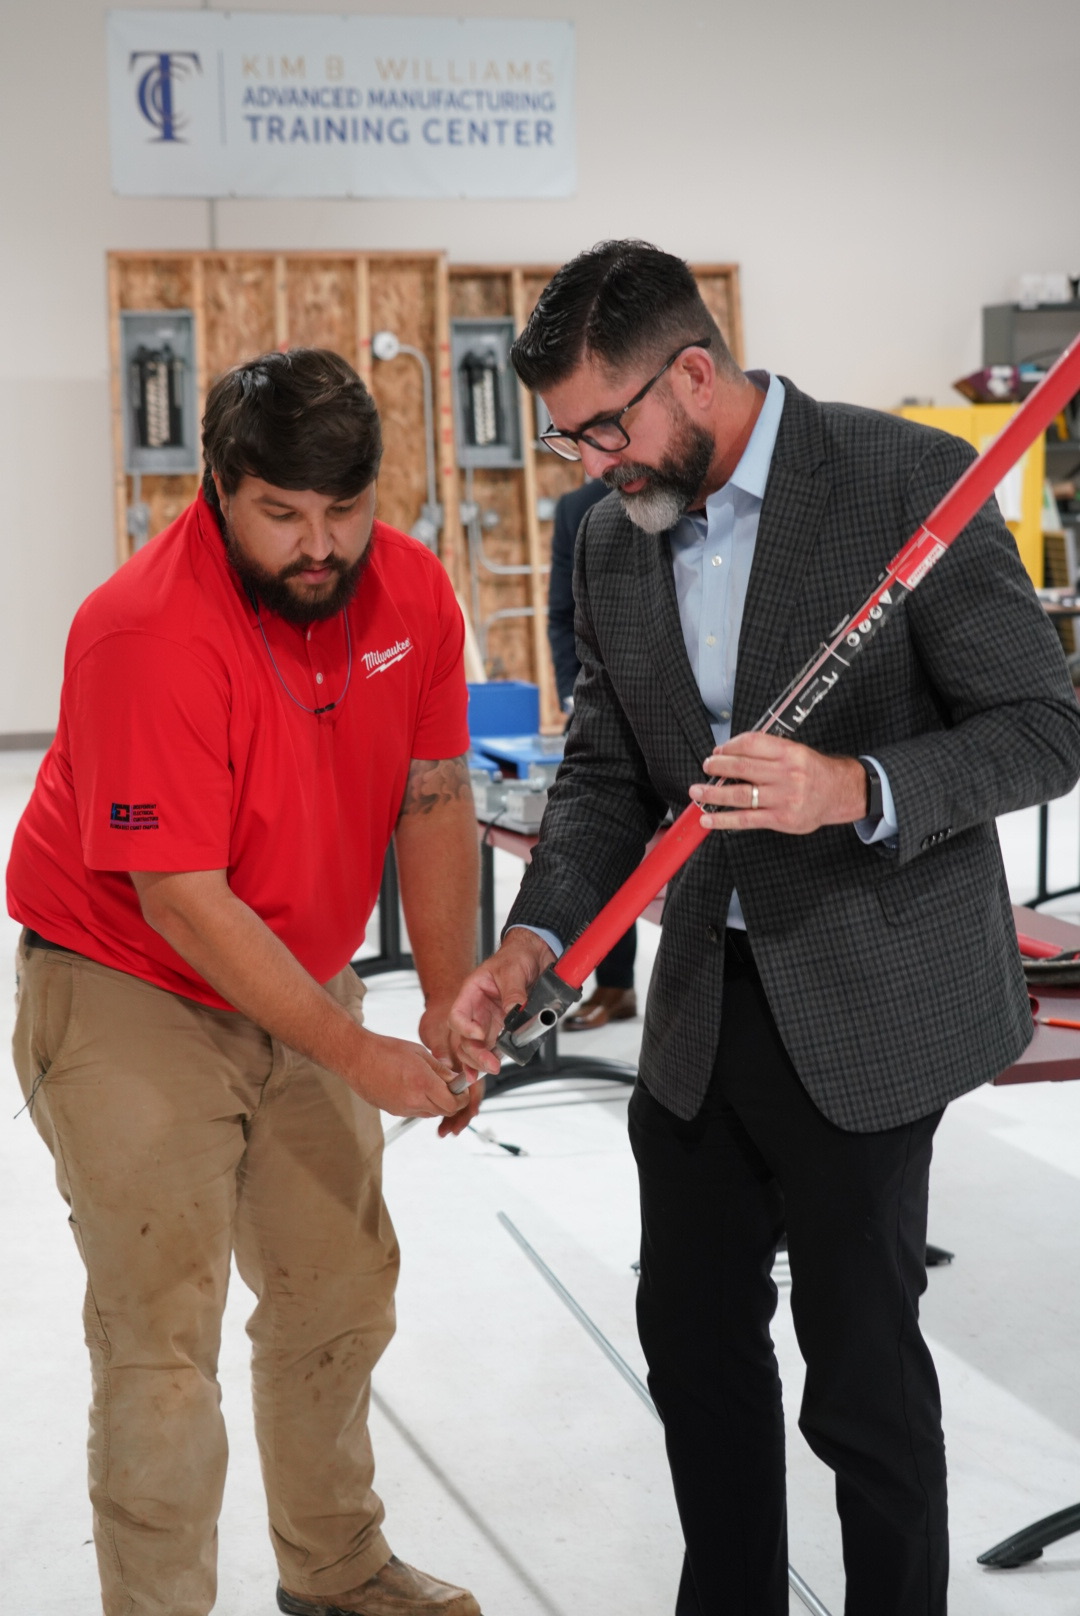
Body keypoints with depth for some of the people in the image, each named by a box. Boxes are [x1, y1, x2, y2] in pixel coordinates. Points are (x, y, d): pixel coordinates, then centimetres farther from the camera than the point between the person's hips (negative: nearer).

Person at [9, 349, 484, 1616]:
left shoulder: (411, 590, -8)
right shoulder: (149, 632, -27)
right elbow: (181, 902, -26)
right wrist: (356, 1055, -25)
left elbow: (432, 801, 1)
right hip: (128, 994, -7)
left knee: (340, 1293, 16)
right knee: (163, 1335, -8)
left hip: (300, 984, 7)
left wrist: (448, 1008, -5)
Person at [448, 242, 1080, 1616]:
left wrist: (856, 788, -31)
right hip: (704, 1001, 6)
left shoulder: (910, 480, -14)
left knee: (858, 1363, 2)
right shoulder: (614, 538, 5)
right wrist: (533, 940, -7)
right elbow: (607, 770, 9)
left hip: (864, 1004, -6)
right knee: (692, 1334, 16)